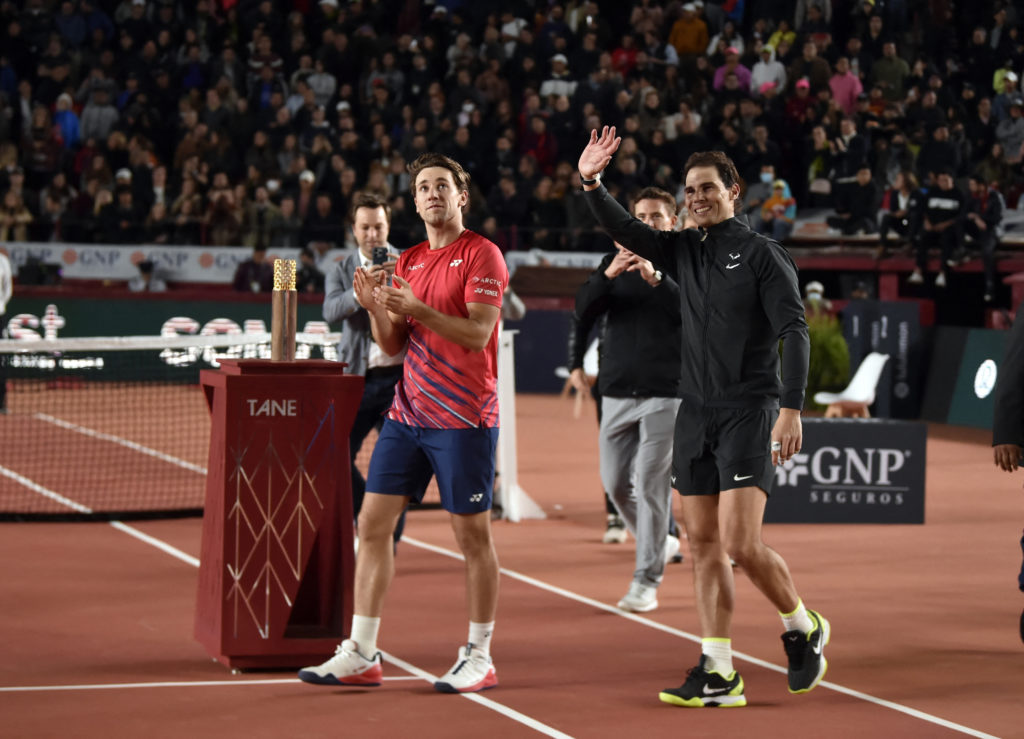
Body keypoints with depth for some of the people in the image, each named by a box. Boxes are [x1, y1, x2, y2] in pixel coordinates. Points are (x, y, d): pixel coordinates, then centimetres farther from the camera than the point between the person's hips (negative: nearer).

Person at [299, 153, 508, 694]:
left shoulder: (481, 255, -5)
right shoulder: (408, 261, 15)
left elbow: (477, 333, -16)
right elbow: (393, 345, 13)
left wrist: (419, 309, -25)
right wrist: (375, 308, -5)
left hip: (463, 418, -7)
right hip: (407, 411, 7)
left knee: (472, 534, 0)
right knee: (372, 522, 1)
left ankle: (479, 658, 10)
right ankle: (361, 654, 5)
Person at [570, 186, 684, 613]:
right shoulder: (614, 261, 11)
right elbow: (584, 309, -3)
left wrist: (657, 278, -30)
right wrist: (608, 276, -22)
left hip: (665, 393, -4)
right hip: (617, 392, 4)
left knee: (651, 484, -9)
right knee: (615, 483, 7)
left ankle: (647, 581, -5)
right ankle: (660, 543, 31)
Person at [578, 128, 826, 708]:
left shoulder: (764, 255, -4)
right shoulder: (683, 251, 12)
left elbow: (794, 331, -10)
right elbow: (626, 231, 3)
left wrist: (792, 408, -19)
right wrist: (592, 185, -15)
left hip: (749, 414, -6)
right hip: (695, 414, 6)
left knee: (741, 544, -14)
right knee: (705, 545, 2)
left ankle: (804, 628, 11)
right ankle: (719, 674, 4)